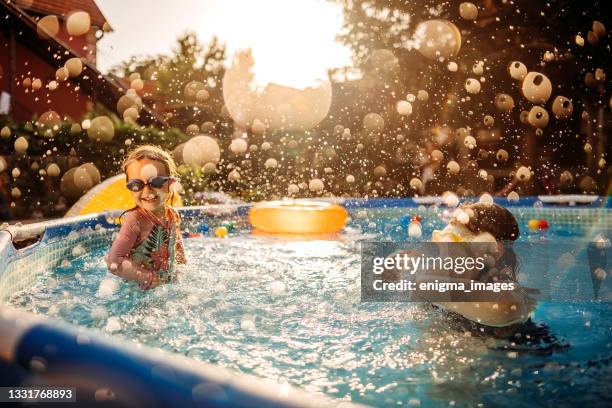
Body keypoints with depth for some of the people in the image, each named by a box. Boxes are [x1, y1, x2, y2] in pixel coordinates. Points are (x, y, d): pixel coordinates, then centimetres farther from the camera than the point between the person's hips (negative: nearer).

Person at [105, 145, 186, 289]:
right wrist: (150, 279, -23)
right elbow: (113, 262, -26)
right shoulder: (135, 220, -21)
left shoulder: (173, 214, -3)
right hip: (138, 289, -5)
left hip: (169, 284, 6)